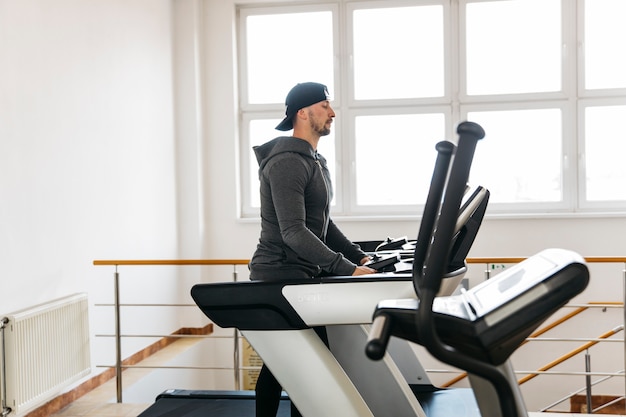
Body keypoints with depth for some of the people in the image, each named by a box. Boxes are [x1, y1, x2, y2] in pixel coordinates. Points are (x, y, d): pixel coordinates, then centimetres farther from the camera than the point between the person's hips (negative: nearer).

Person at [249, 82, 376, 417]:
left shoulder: (314, 162, 17)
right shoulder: (286, 162, -17)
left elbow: (323, 224, 20)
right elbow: (294, 232, -25)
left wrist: (360, 257, 9)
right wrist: (349, 269, -28)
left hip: (296, 276, 10)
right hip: (282, 277, -10)